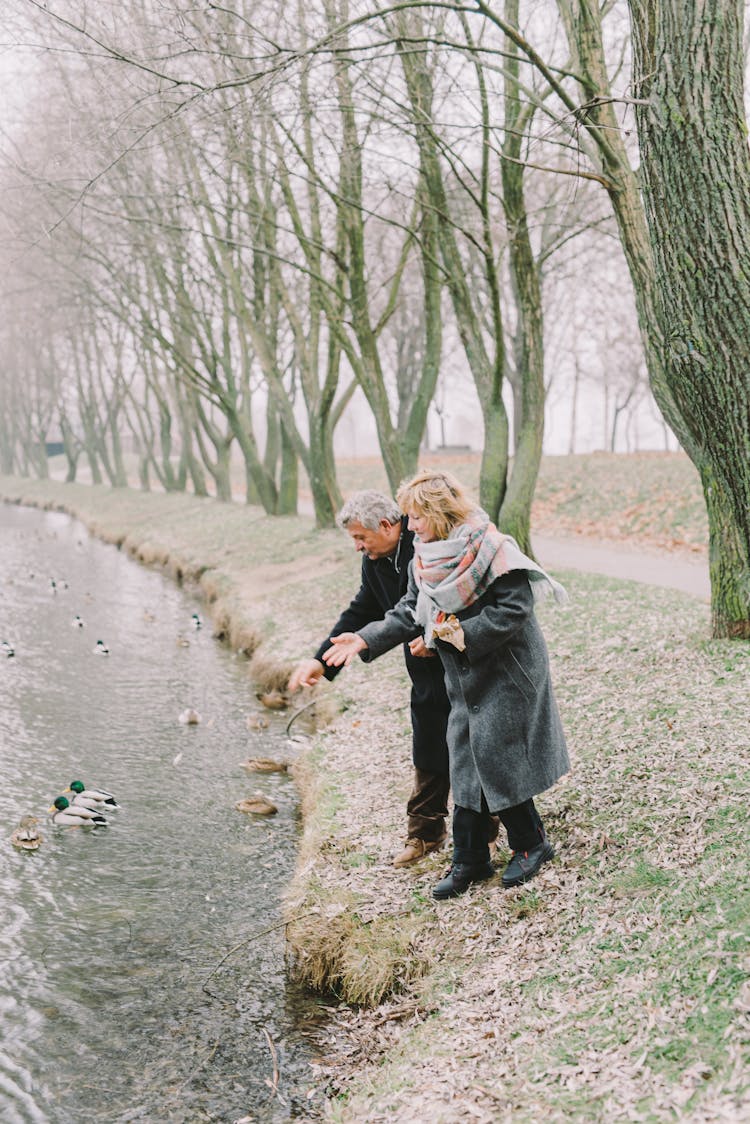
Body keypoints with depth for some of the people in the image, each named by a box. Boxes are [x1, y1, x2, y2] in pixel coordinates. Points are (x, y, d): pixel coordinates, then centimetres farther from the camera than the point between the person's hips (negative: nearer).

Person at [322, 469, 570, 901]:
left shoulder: (490, 549, -18)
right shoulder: (423, 561, 5)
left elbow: (513, 609, -20)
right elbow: (408, 614, 6)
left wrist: (464, 633, -22)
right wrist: (365, 639, -5)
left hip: (505, 674, -7)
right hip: (464, 679, 7)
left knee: (496, 758, -5)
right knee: (466, 766, 8)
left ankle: (531, 844, 16)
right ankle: (470, 862, 17)